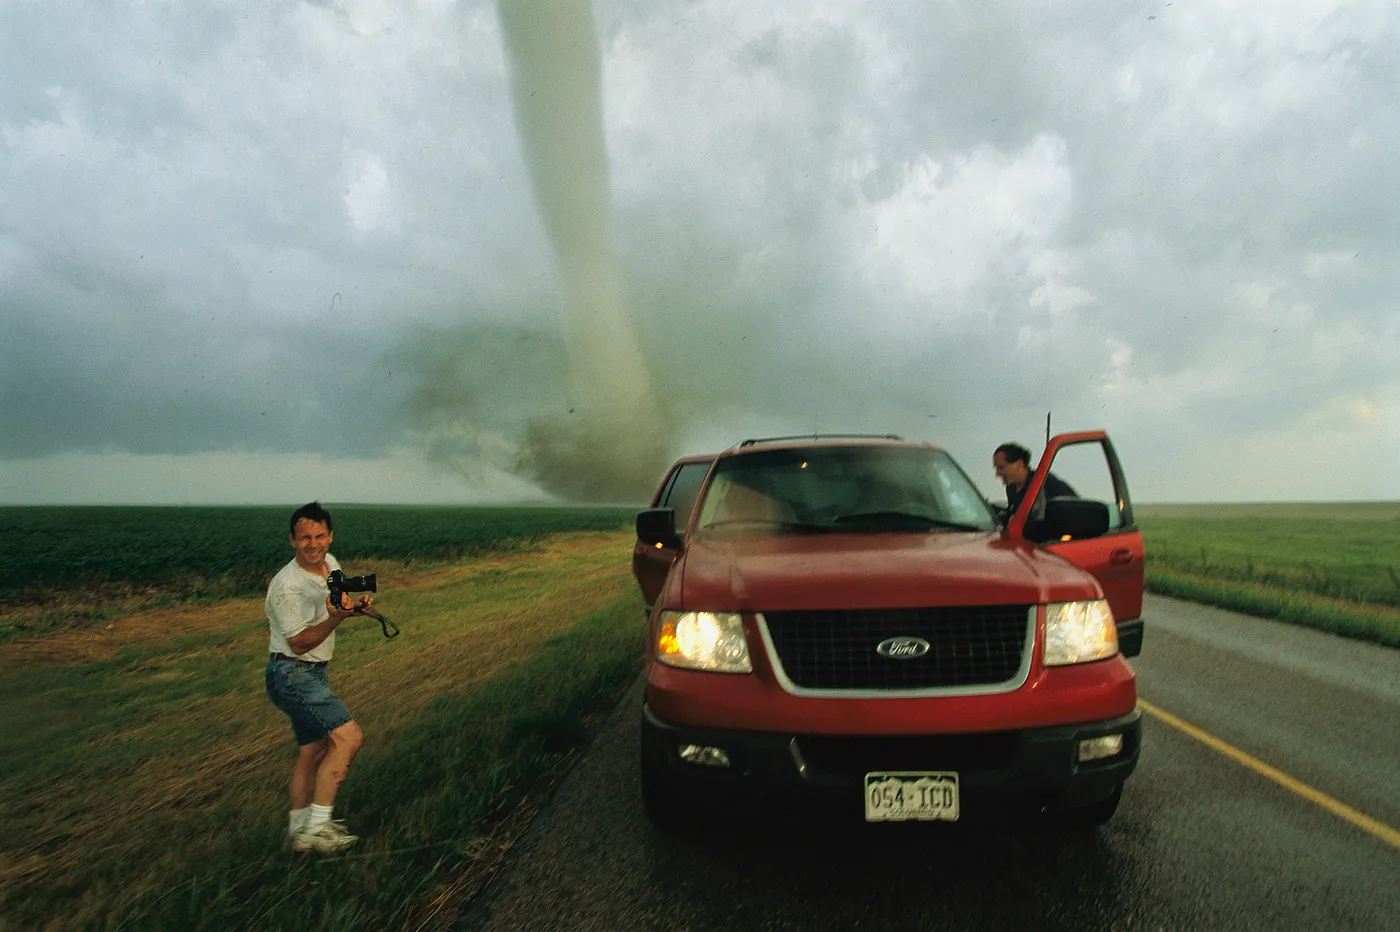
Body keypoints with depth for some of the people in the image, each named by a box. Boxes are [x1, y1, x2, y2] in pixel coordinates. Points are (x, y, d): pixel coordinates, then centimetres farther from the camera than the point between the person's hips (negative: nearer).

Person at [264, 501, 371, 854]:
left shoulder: (331, 564, 3)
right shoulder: (287, 586, -21)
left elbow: (339, 603, 19)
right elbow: (299, 643, -19)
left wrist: (356, 606, -3)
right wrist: (335, 618, -34)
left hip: (313, 673, 9)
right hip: (292, 674, -9)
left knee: (313, 752, 16)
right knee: (348, 737, -18)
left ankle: (299, 829, 30)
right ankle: (315, 827, -11)